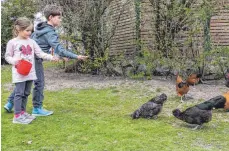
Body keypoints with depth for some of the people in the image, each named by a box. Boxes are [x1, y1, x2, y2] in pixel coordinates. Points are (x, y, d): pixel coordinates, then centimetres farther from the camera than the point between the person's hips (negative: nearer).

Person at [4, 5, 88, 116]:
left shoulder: (40, 28, 10)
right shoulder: (50, 33, -18)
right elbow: (59, 49, -27)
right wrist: (76, 56, -31)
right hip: (35, 60, -9)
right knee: (39, 83, 2)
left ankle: (10, 103, 23)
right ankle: (37, 109, 10)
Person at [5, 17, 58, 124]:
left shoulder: (31, 42, 7)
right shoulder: (12, 42, -4)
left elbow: (40, 53, 2)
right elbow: (7, 56, 1)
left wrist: (51, 57, -12)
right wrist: (15, 61, -19)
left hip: (30, 73, 5)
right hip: (19, 73, -5)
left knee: (26, 93, 14)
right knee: (19, 93, -4)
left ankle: (23, 112, 27)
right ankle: (17, 116, 2)